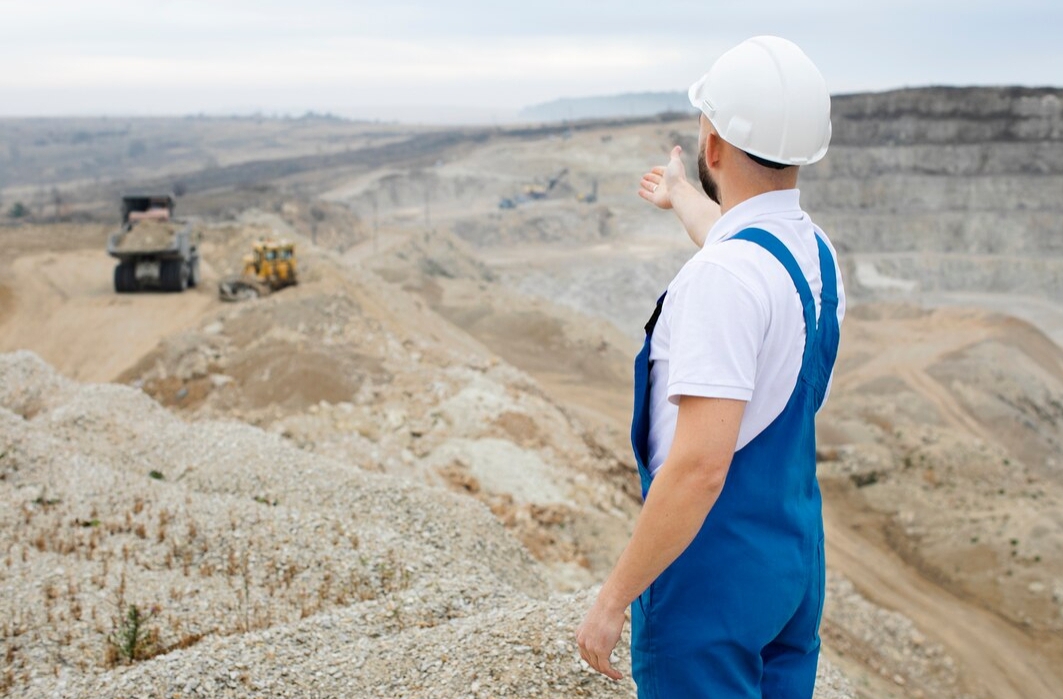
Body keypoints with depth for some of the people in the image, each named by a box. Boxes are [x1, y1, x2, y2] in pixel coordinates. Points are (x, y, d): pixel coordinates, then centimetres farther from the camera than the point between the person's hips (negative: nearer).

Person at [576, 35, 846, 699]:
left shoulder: (723, 276, -25)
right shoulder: (816, 249, 3)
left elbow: (700, 465, -28)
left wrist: (615, 596, -19)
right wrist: (682, 197, 48)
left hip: (711, 575, -8)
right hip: (799, 559, 8)